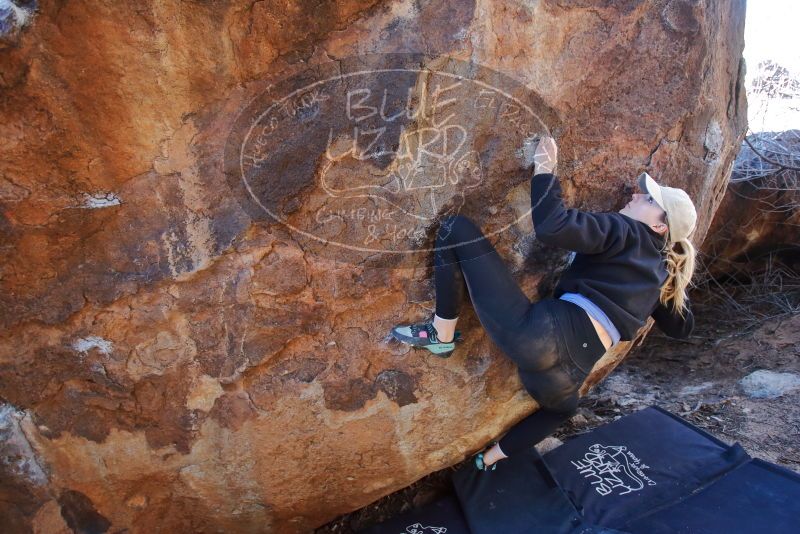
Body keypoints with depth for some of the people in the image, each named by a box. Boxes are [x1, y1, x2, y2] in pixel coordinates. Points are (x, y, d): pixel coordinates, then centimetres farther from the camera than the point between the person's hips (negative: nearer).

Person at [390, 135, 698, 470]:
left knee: (457, 229, -5)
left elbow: (552, 227, -16)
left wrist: (544, 168, -3)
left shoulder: (627, 231, 3)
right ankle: (490, 459, 56)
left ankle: (441, 336, 5)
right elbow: (682, 327, 39)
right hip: (566, 373, 8)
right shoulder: (660, 269, 23)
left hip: (540, 335, -8)